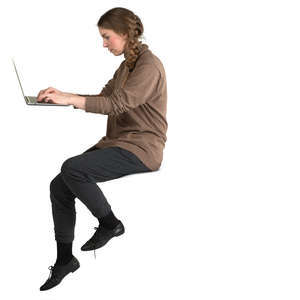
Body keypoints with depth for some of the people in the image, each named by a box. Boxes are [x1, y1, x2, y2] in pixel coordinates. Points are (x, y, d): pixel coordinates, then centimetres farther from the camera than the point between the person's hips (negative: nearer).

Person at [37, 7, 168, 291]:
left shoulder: (149, 66, -12)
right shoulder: (126, 65, 18)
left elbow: (117, 104, -23)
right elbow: (103, 97, 15)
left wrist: (70, 99, -26)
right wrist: (63, 95, 1)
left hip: (141, 148, -9)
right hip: (118, 141, 9)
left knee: (72, 169, -28)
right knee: (59, 186, -5)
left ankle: (110, 224, -5)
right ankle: (64, 259, 6)